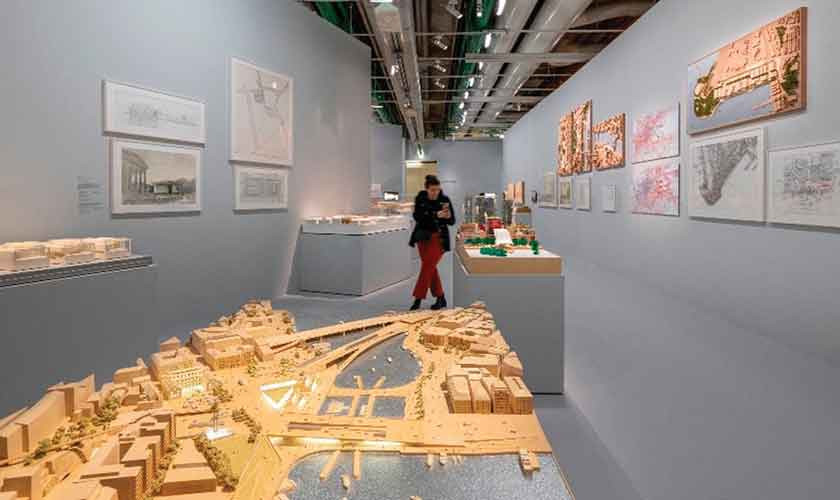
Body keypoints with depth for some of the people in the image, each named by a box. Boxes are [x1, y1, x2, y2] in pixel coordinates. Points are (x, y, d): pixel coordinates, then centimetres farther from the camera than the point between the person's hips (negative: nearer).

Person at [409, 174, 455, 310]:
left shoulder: (445, 199, -7)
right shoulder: (420, 198, -4)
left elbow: (452, 221, -4)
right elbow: (417, 216, -16)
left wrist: (448, 216, -27)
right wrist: (436, 215, -28)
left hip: (439, 238, -3)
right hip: (423, 237, 3)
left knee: (427, 267, -8)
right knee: (431, 268, 9)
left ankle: (418, 299, 0)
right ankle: (441, 298, 21)